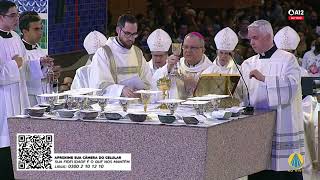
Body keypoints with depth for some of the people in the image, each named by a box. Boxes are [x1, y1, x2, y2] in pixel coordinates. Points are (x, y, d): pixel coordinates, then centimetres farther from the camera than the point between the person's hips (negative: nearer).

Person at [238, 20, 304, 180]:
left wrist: (264, 78, -20)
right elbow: (242, 95, 13)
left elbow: (292, 86, -15)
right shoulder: (248, 64, 16)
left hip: (282, 128, -5)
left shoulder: (287, 60, 1)